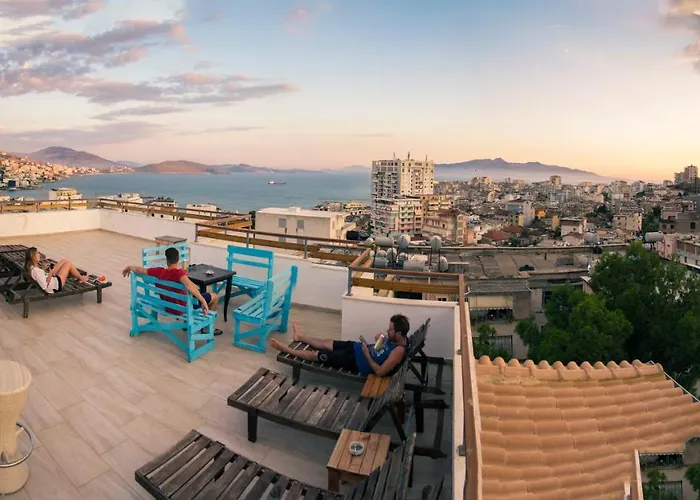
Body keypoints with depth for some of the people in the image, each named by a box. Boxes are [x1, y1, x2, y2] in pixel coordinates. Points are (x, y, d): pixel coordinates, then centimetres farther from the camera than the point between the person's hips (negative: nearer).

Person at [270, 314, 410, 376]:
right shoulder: (397, 338, -7)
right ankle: (300, 337, 47)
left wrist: (366, 354, -26)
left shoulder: (398, 351, -32)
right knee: (326, 343, 20)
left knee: (316, 355, 3)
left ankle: (286, 349, 21)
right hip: (358, 347, 8)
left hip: (358, 361, -8)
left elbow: (380, 372, -31)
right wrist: (380, 339, -7)